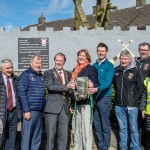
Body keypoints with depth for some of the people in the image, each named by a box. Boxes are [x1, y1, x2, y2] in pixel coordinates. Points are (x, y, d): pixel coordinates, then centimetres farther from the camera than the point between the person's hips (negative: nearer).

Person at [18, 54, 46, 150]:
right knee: (26, 136, -2)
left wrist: (43, 109, 12)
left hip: (39, 111, 6)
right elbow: (22, 93, -9)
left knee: (37, 138, 11)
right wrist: (26, 110, -15)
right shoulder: (25, 75, -2)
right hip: (30, 111, -6)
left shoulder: (41, 76, 16)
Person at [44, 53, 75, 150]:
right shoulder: (48, 73, 1)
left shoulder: (68, 74, 16)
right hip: (52, 108, -4)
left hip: (65, 108, 4)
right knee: (50, 135, 2)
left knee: (64, 136, 8)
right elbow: (50, 86, -15)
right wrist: (66, 86, -22)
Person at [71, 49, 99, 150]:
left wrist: (92, 85, -28)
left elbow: (96, 84, -5)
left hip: (86, 102, -6)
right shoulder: (75, 70, 17)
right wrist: (72, 102, 14)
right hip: (77, 102, 7)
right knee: (77, 127, 12)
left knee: (86, 127, -7)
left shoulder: (91, 68, -2)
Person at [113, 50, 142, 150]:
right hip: (119, 105, 4)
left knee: (133, 128, 5)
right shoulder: (117, 70, 7)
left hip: (131, 105, -4)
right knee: (122, 128, 14)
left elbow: (140, 88, -3)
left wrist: (133, 100, -6)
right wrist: (119, 94, 12)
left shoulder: (135, 71, -5)